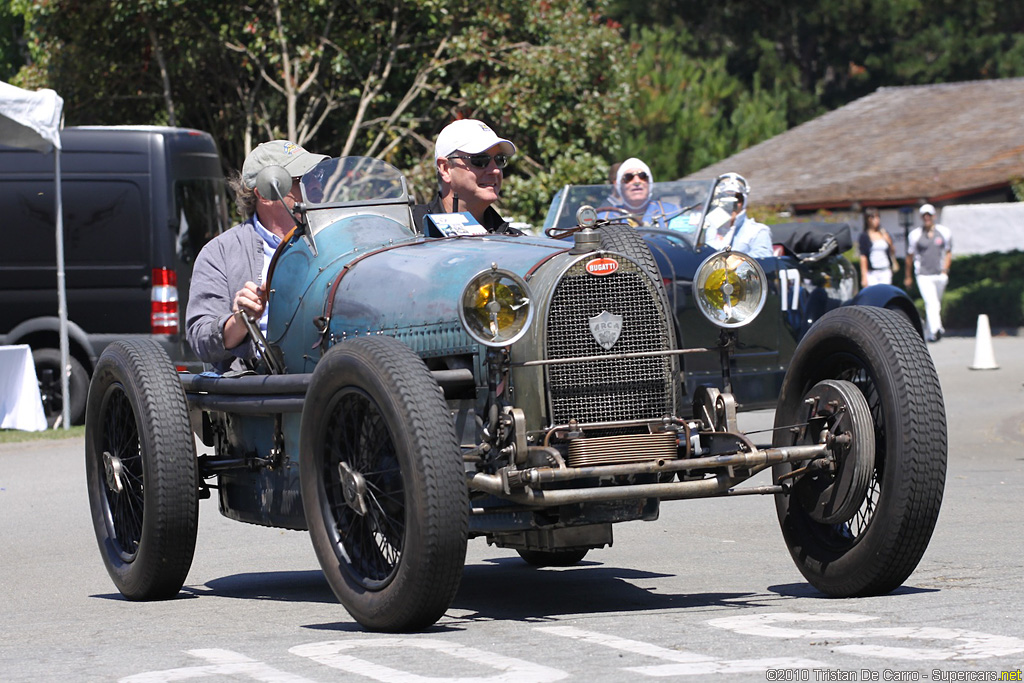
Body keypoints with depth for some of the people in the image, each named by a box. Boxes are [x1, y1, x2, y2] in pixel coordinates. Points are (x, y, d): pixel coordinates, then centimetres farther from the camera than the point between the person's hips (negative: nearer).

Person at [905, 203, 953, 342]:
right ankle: (936, 330, -32)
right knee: (931, 303, -20)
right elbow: (910, 256, 10)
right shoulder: (915, 234, 1)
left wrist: (945, 270, 2)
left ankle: (929, 333, 23)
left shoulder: (944, 232, 6)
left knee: (937, 305, 10)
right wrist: (907, 276, 15)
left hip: (940, 275, 3)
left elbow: (948, 253, 15)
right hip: (923, 275, -3)